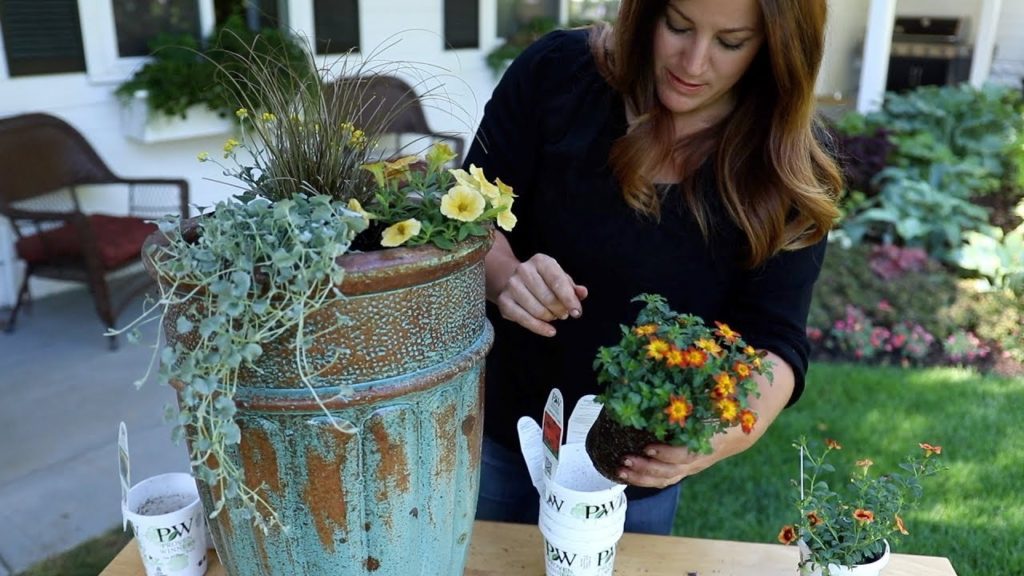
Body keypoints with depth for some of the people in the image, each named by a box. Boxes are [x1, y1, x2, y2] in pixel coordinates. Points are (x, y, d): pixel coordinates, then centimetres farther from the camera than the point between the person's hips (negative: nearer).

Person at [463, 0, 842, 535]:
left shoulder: (792, 164, -14)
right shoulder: (558, 71, -15)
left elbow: (774, 340, -16)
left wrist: (739, 427, -38)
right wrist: (504, 275, -32)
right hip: (497, 425, 1)